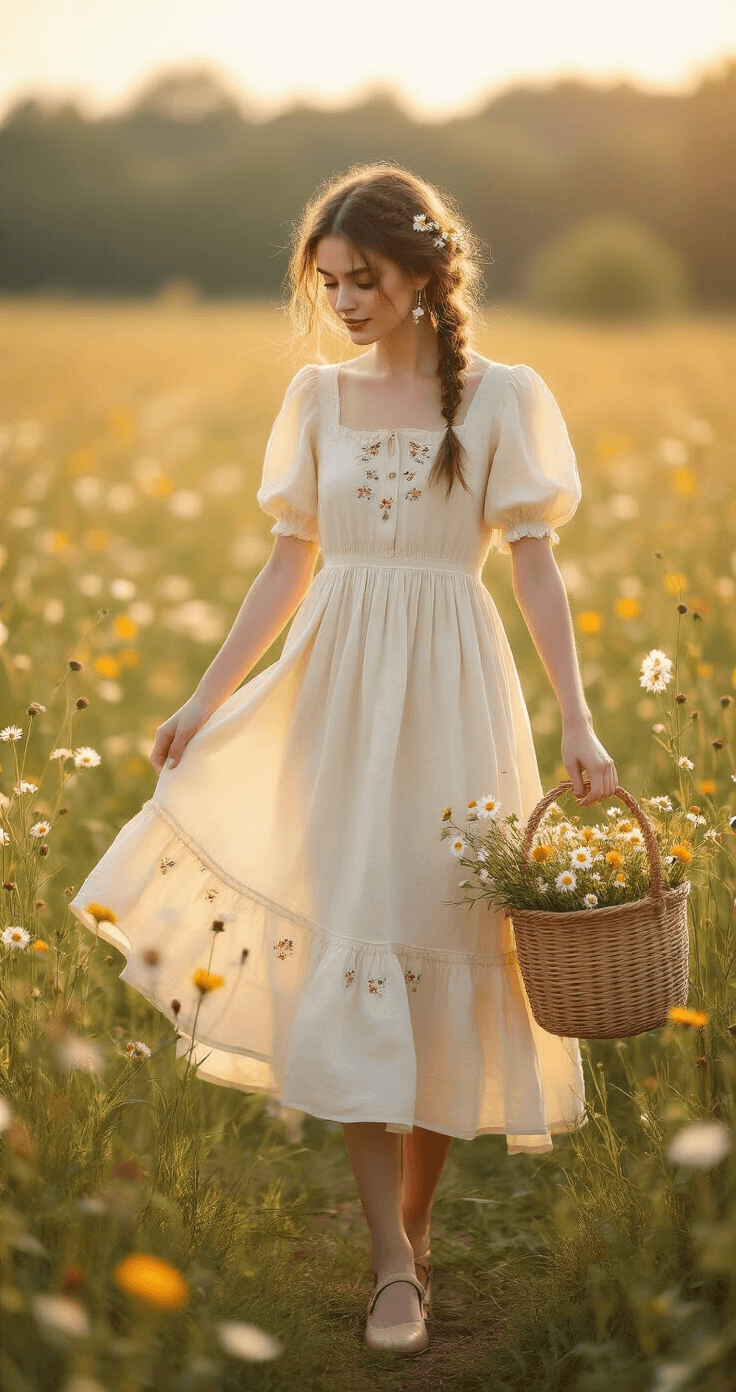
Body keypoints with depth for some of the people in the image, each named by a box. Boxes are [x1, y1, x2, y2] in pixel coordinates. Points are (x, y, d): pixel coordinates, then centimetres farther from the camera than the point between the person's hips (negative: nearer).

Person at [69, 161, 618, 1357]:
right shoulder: (319, 396, 7)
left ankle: (412, 1229, 20)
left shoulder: (500, 397, -1)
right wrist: (206, 701, 6)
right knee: (345, 952, -5)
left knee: (439, 945, 3)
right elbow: (292, 564, 10)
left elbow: (534, 563, -4)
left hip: (450, 692, -2)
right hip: (336, 692, 2)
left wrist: (578, 722, -12)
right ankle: (394, 1266, -1)